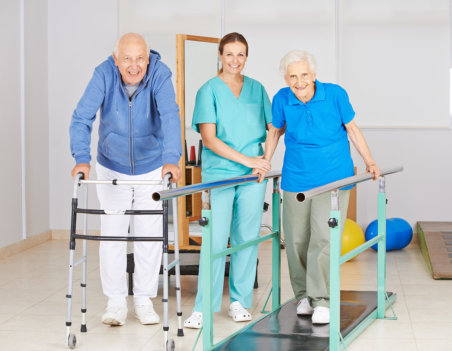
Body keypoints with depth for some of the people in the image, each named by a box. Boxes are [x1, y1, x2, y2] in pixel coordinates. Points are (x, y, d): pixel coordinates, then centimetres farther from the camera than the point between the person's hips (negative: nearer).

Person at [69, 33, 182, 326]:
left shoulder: (160, 75, -23)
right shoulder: (104, 74, -20)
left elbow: (170, 116, -35)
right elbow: (82, 116, -26)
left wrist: (171, 158, -50)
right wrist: (81, 158, -41)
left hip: (152, 168, 0)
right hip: (112, 168, 1)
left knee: (150, 235, 4)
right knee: (112, 234, 0)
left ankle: (144, 300, 18)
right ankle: (116, 302, 12)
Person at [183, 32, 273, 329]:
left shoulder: (257, 89, 11)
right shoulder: (209, 90, 0)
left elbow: (274, 126, 16)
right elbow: (209, 138, -7)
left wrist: (265, 159, -2)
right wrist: (246, 160, -13)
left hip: (253, 175, 3)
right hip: (219, 173, -3)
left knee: (246, 237, 5)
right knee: (215, 239, -8)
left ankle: (240, 301, 16)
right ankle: (203, 307, -3)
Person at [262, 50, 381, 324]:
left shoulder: (336, 95, -9)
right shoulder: (282, 99, -5)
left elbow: (352, 129, 3)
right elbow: (276, 131, 13)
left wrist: (370, 163, 4)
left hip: (333, 178, -2)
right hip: (296, 179, 2)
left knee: (324, 238, -12)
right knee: (297, 240, 4)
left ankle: (322, 301, -5)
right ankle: (304, 296, 20)